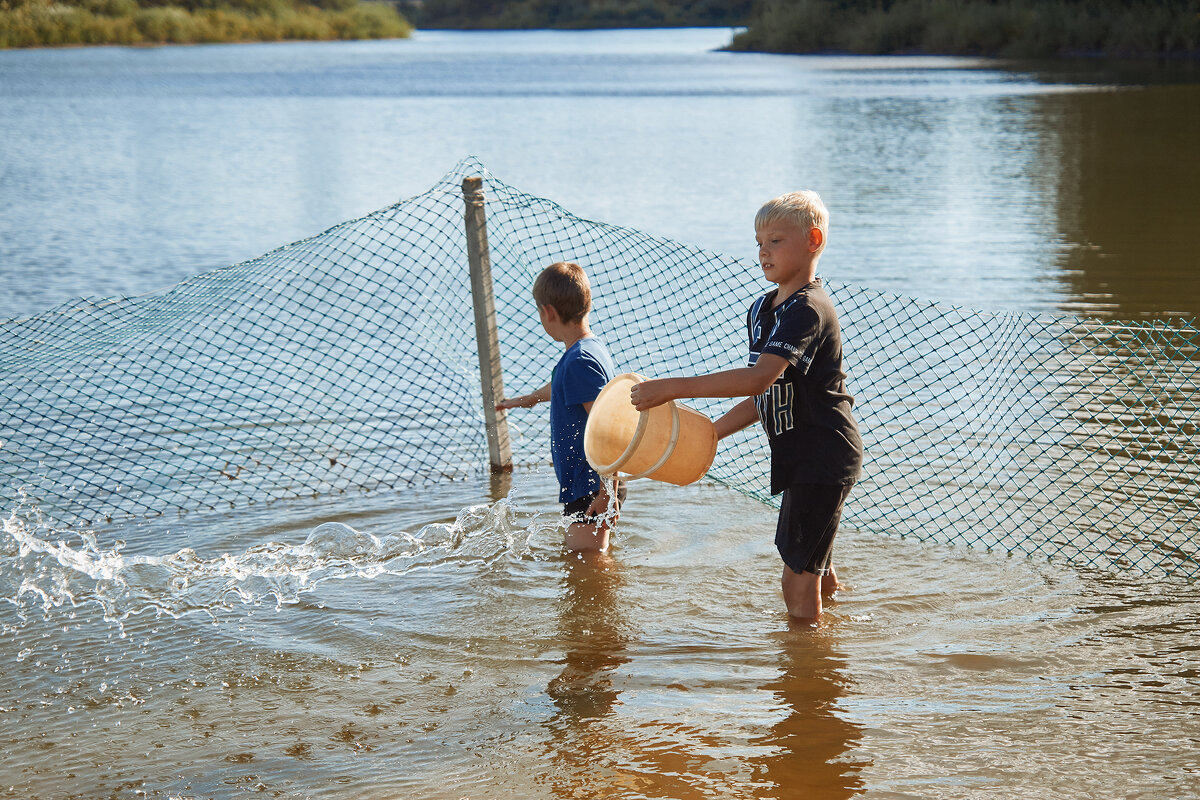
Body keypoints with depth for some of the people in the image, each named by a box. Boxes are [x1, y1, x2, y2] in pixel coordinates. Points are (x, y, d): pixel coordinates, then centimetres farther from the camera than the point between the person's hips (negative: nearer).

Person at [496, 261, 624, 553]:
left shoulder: (580, 361, -23)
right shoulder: (592, 349, 10)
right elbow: (560, 387, 35)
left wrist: (608, 491, -27)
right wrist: (527, 399, 53)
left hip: (591, 488, -11)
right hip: (588, 484, 11)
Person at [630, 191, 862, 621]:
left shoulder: (809, 310, -21)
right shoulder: (761, 310, 10)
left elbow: (759, 378, -34)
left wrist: (673, 388, -36)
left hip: (825, 459, -10)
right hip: (802, 459, 10)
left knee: (798, 580, -7)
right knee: (816, 573, 21)